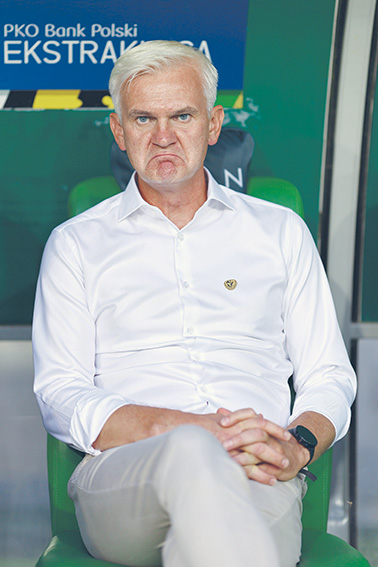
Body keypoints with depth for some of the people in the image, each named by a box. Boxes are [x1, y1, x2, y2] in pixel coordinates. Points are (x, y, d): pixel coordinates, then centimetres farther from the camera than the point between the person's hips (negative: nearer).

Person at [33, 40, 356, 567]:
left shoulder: (280, 232, 22)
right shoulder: (76, 244, 17)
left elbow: (329, 377, 19)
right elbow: (59, 395, 6)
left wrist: (297, 445, -7)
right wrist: (185, 428, -13)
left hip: (258, 481, 0)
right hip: (119, 476, 0)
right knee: (192, 454, -39)